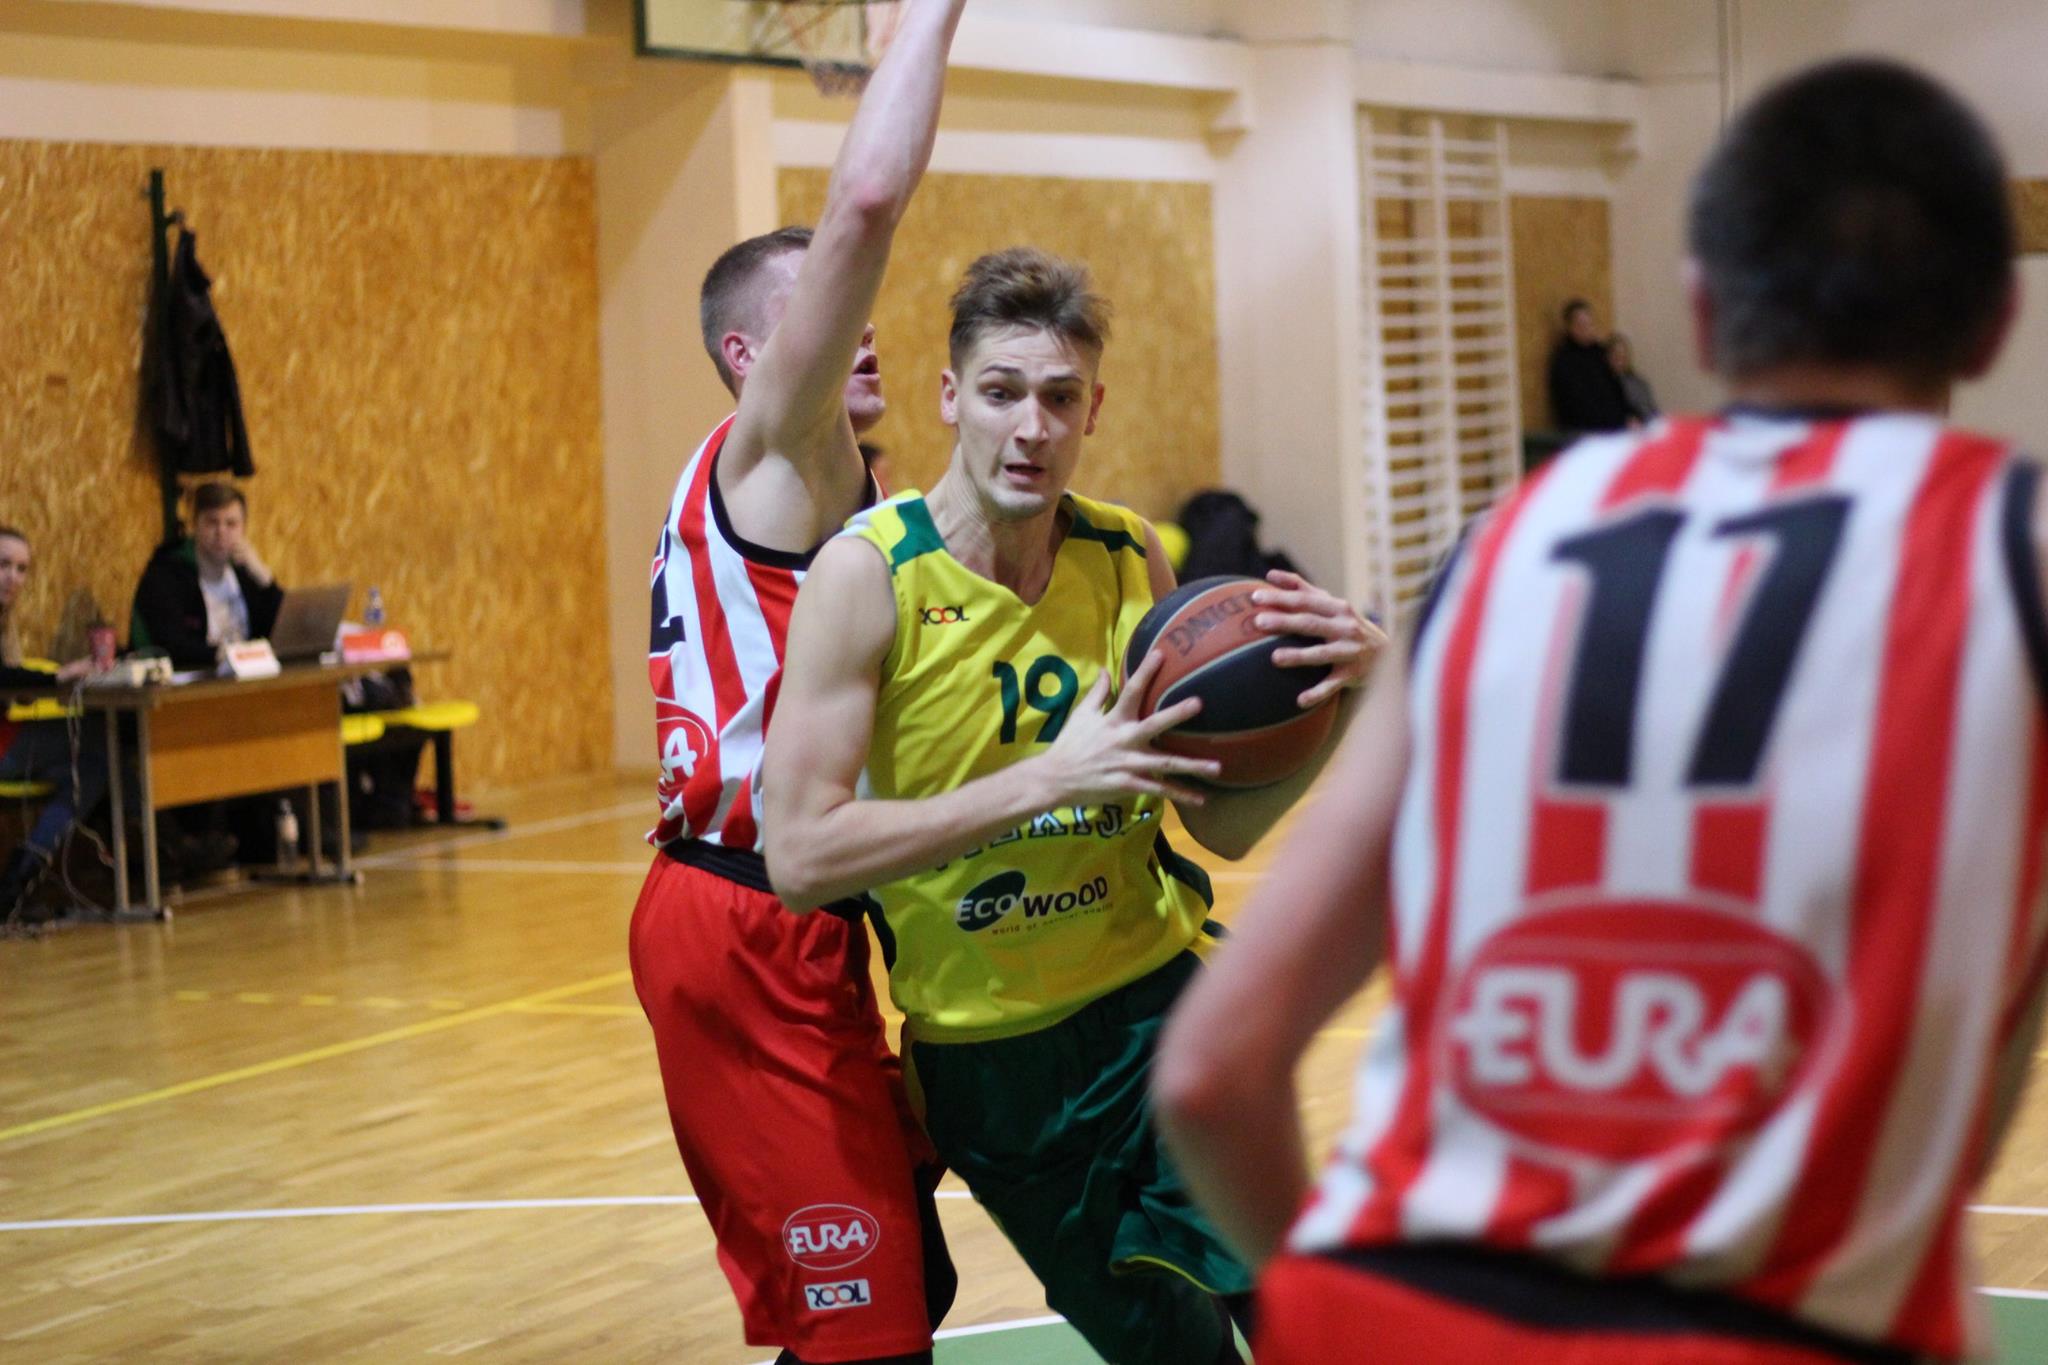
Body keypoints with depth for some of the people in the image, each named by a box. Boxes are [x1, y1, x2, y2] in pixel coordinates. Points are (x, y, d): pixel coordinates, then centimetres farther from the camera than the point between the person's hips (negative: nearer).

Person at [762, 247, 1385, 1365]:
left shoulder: (1127, 558, -2)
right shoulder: (869, 576, -14)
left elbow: (1222, 823, 1)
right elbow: (801, 856, -23)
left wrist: (1328, 694, -18)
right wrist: (1046, 779, -29)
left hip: (1154, 1003, 2)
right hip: (984, 1054, -2)